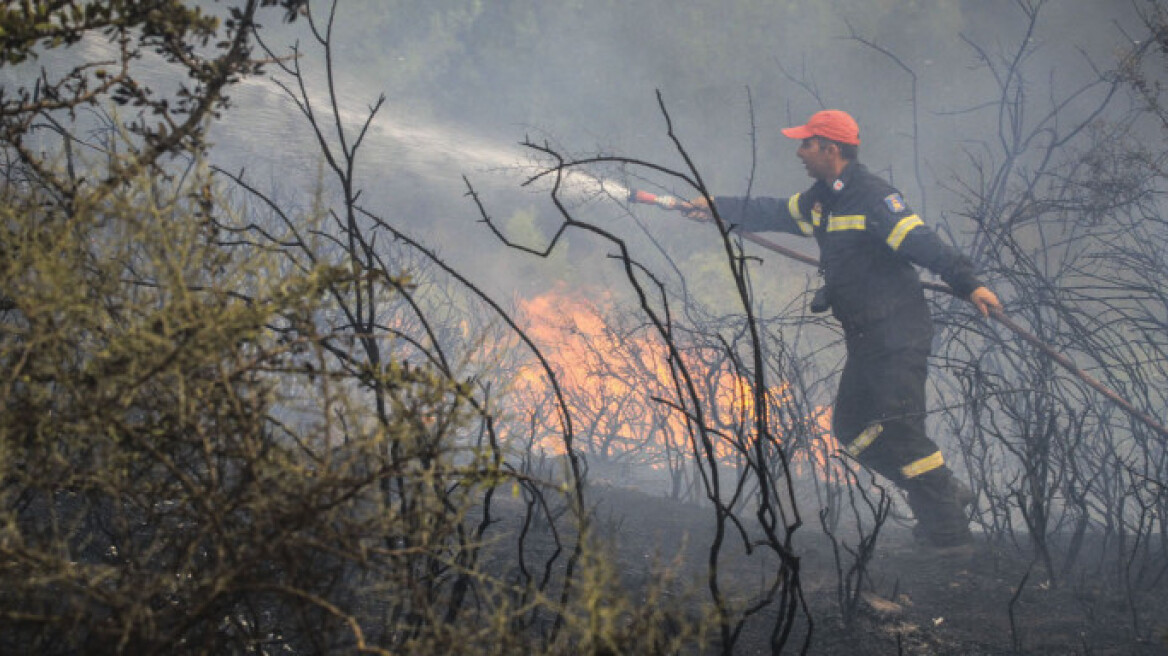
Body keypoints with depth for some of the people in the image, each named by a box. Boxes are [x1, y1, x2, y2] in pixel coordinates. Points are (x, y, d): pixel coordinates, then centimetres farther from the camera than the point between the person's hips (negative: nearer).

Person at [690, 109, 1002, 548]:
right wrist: (717, 208, 33)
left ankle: (948, 529, -8)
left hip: (898, 334, -10)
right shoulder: (821, 200, 13)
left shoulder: (873, 198, -16)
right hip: (865, 337, 10)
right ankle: (947, 493, 16)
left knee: (898, 430, -15)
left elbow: (921, 242, -23)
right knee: (852, 429, 10)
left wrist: (967, 284, -30)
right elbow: (775, 214, 29)